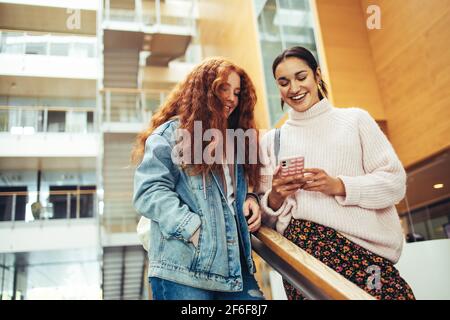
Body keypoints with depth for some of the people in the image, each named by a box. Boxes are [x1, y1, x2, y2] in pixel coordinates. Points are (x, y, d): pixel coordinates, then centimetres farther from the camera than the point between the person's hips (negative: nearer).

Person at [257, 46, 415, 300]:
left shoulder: (355, 119, 9)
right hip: (302, 253, 1)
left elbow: (395, 182, 3)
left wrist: (339, 186, -11)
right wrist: (274, 198, -9)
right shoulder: (272, 140, 13)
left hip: (364, 249, 0)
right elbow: (267, 215, 13)